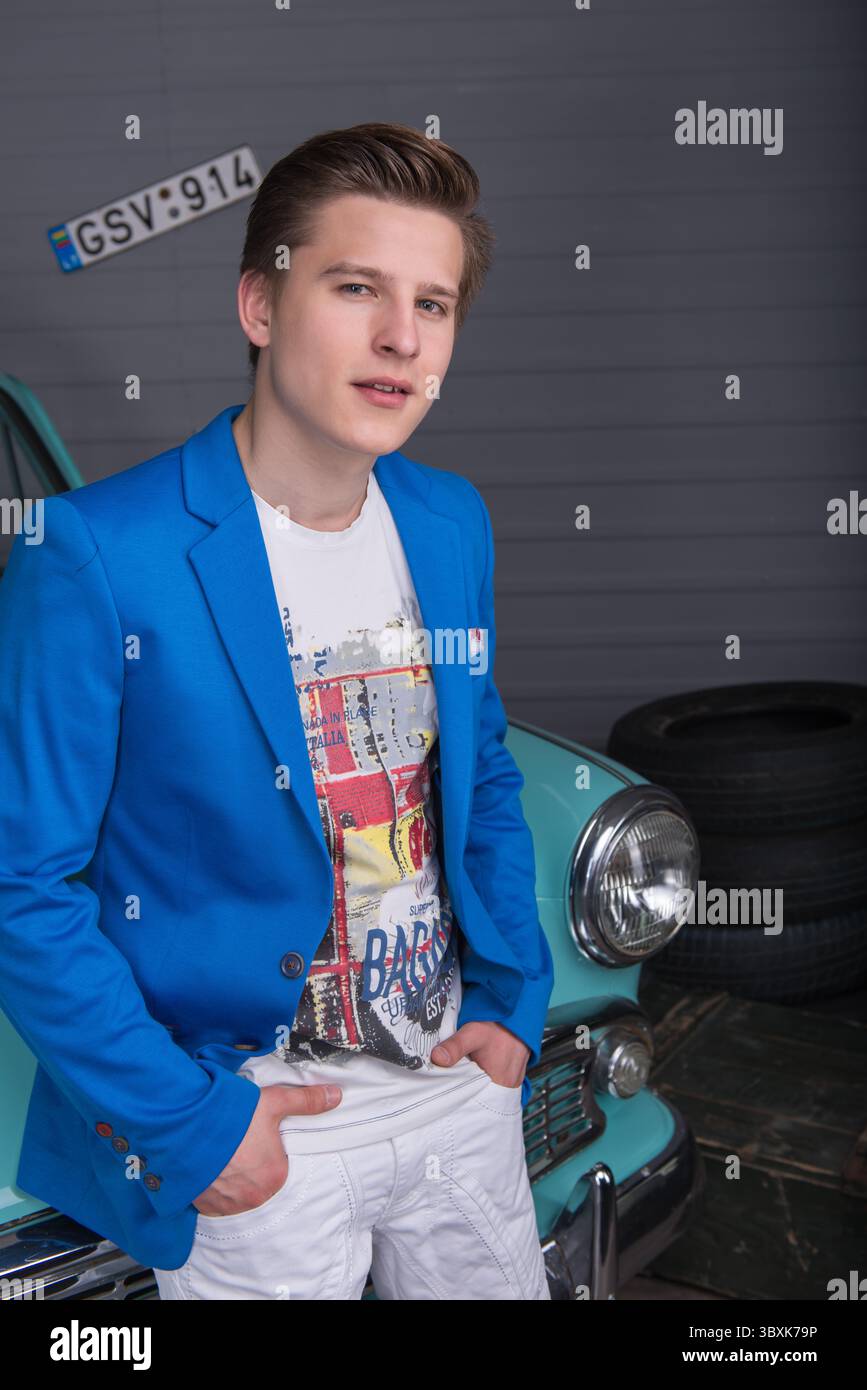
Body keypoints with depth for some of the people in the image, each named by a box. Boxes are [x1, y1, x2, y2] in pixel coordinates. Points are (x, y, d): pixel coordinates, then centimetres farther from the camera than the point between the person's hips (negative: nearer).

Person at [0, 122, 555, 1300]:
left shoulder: (453, 524, 0)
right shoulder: (95, 559, -19)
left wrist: (514, 1004, 2)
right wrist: (186, 1124, -17)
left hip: (460, 1084, 6)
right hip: (250, 1133, -5)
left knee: (502, 1280, 22)